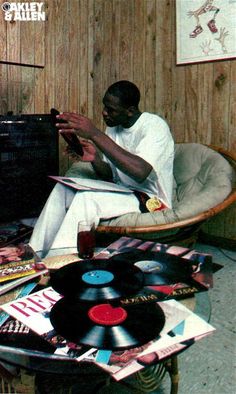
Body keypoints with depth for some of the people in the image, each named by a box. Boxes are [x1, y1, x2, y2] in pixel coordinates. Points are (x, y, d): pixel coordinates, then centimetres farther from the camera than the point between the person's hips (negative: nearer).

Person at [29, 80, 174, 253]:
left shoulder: (155, 126, -16)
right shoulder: (113, 127, 7)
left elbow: (140, 172, -34)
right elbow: (109, 176, 11)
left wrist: (95, 134, -33)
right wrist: (95, 159, -13)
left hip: (152, 199, -7)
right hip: (122, 193, 8)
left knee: (86, 197, -30)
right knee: (63, 188, -7)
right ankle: (36, 253, -2)